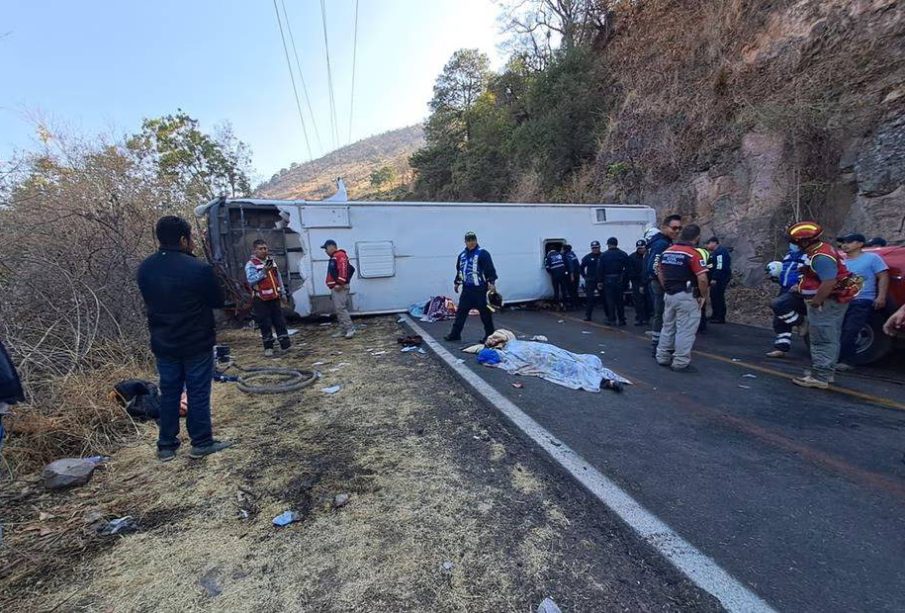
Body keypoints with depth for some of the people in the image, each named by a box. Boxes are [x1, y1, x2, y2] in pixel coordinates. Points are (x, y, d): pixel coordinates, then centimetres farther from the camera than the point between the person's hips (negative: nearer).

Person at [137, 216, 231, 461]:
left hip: (163, 344, 5)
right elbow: (218, 302, -7)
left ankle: (166, 446, 25)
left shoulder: (145, 269, 1)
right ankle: (201, 443, 17)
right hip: (197, 344, -5)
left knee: (169, 393, 15)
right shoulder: (199, 269, -20)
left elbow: (151, 302, 12)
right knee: (198, 393, 6)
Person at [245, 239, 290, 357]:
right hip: (261, 300, -5)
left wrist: (283, 292, 16)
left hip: (274, 297, 5)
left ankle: (285, 344, 14)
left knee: (280, 321, 7)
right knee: (265, 324, 0)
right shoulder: (250, 264, -8)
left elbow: (278, 277, 17)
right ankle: (268, 348, 12)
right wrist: (263, 272, -34)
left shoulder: (271, 260, 11)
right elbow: (251, 280, -24)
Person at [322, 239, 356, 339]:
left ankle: (350, 329, -13)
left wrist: (340, 283, -27)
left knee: (340, 308, -15)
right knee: (338, 309, 10)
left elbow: (343, 269, -22)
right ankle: (343, 330, 14)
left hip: (339, 288, -11)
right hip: (335, 288, 11)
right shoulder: (334, 257, 24)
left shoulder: (340, 255, -9)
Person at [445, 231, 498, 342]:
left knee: (485, 312, 1)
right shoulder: (462, 255, 12)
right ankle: (455, 334, 17)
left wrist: (491, 282, -24)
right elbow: (459, 270, 23)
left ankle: (490, 335, 13)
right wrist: (457, 283, 26)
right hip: (467, 289, 6)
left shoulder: (483, 253, -9)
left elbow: (490, 269, -15)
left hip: (480, 289, -6)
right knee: (461, 311, 8)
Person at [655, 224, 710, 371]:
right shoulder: (693, 254, -15)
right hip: (686, 296, -7)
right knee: (685, 330, 1)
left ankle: (663, 357, 26)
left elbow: (660, 273, 14)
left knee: (668, 326, 18)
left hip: (669, 295, 7)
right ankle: (681, 362, 6)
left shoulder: (666, 252, 6)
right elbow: (702, 279, -20)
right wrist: (703, 296, -6)